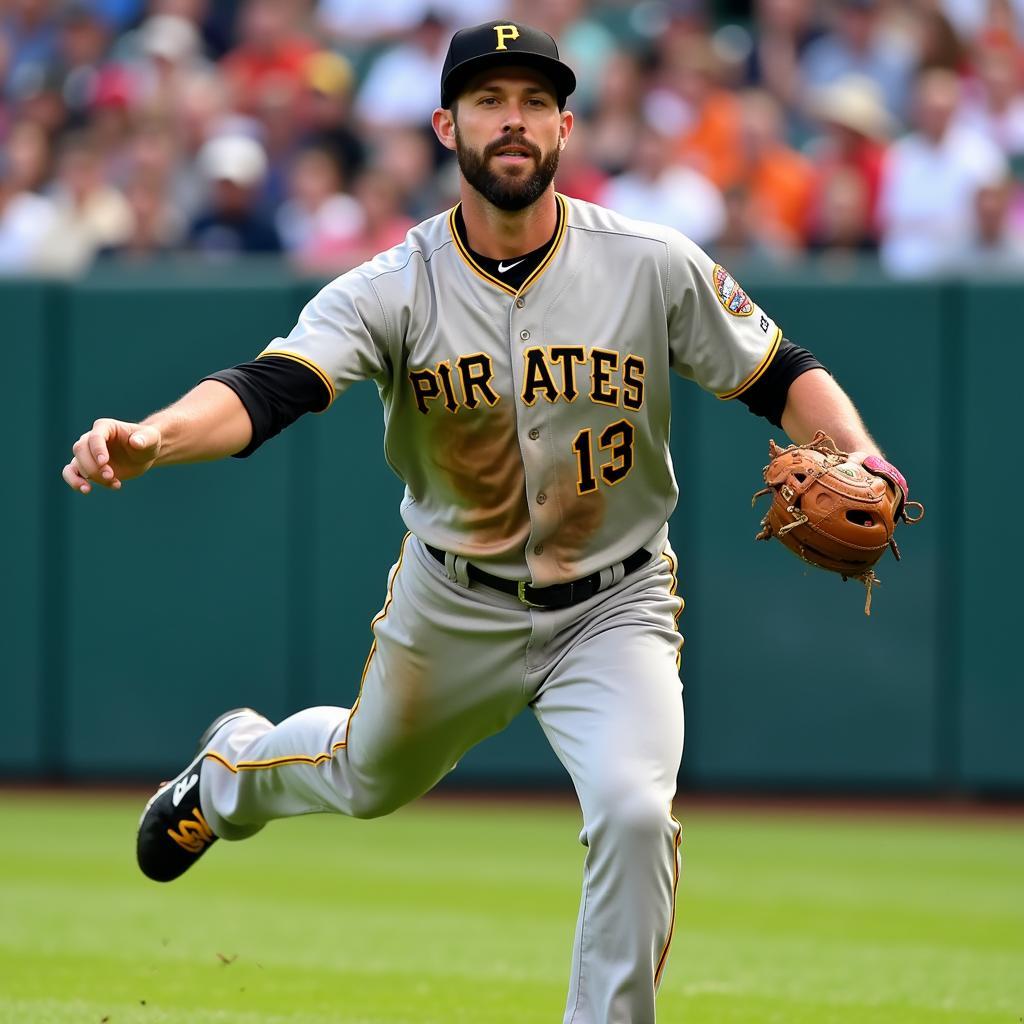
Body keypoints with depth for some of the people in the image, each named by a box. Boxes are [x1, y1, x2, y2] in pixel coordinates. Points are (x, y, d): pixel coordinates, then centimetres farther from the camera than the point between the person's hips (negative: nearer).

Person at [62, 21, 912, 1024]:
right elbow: (267, 387, -32)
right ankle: (236, 765, 63)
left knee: (633, 811, -25)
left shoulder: (654, 266, -15)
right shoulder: (392, 290, -18)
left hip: (613, 607, -1)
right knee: (370, 779, 27)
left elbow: (781, 375, -5)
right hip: (453, 607, 1)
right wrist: (150, 438, -53)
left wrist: (858, 457, -26)